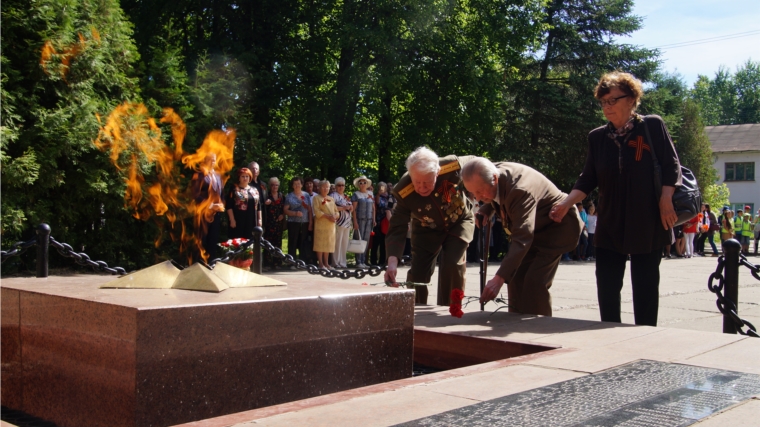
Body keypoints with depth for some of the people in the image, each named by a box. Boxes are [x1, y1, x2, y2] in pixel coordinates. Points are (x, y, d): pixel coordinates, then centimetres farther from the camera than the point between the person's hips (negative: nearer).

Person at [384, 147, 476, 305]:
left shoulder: (453, 167, -36)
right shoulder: (403, 193, -34)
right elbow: (397, 229, -32)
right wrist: (393, 260, -46)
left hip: (459, 222, -1)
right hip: (427, 229, 1)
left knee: (453, 264, -19)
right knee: (418, 270, -3)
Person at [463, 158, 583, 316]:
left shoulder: (520, 190, -39)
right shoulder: (493, 173, -14)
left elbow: (522, 239, -46)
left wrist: (499, 279, -53)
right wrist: (486, 209, -11)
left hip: (558, 226, -9)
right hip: (536, 227, 9)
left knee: (535, 281, -20)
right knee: (516, 277, 1)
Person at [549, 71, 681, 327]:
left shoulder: (652, 126, -2)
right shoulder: (597, 137, 7)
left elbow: (671, 166, -3)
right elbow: (588, 179, 6)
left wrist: (666, 200, -13)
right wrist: (566, 204, -8)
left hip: (647, 224, -3)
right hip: (610, 225, 4)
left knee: (645, 286, 5)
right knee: (606, 287, 4)